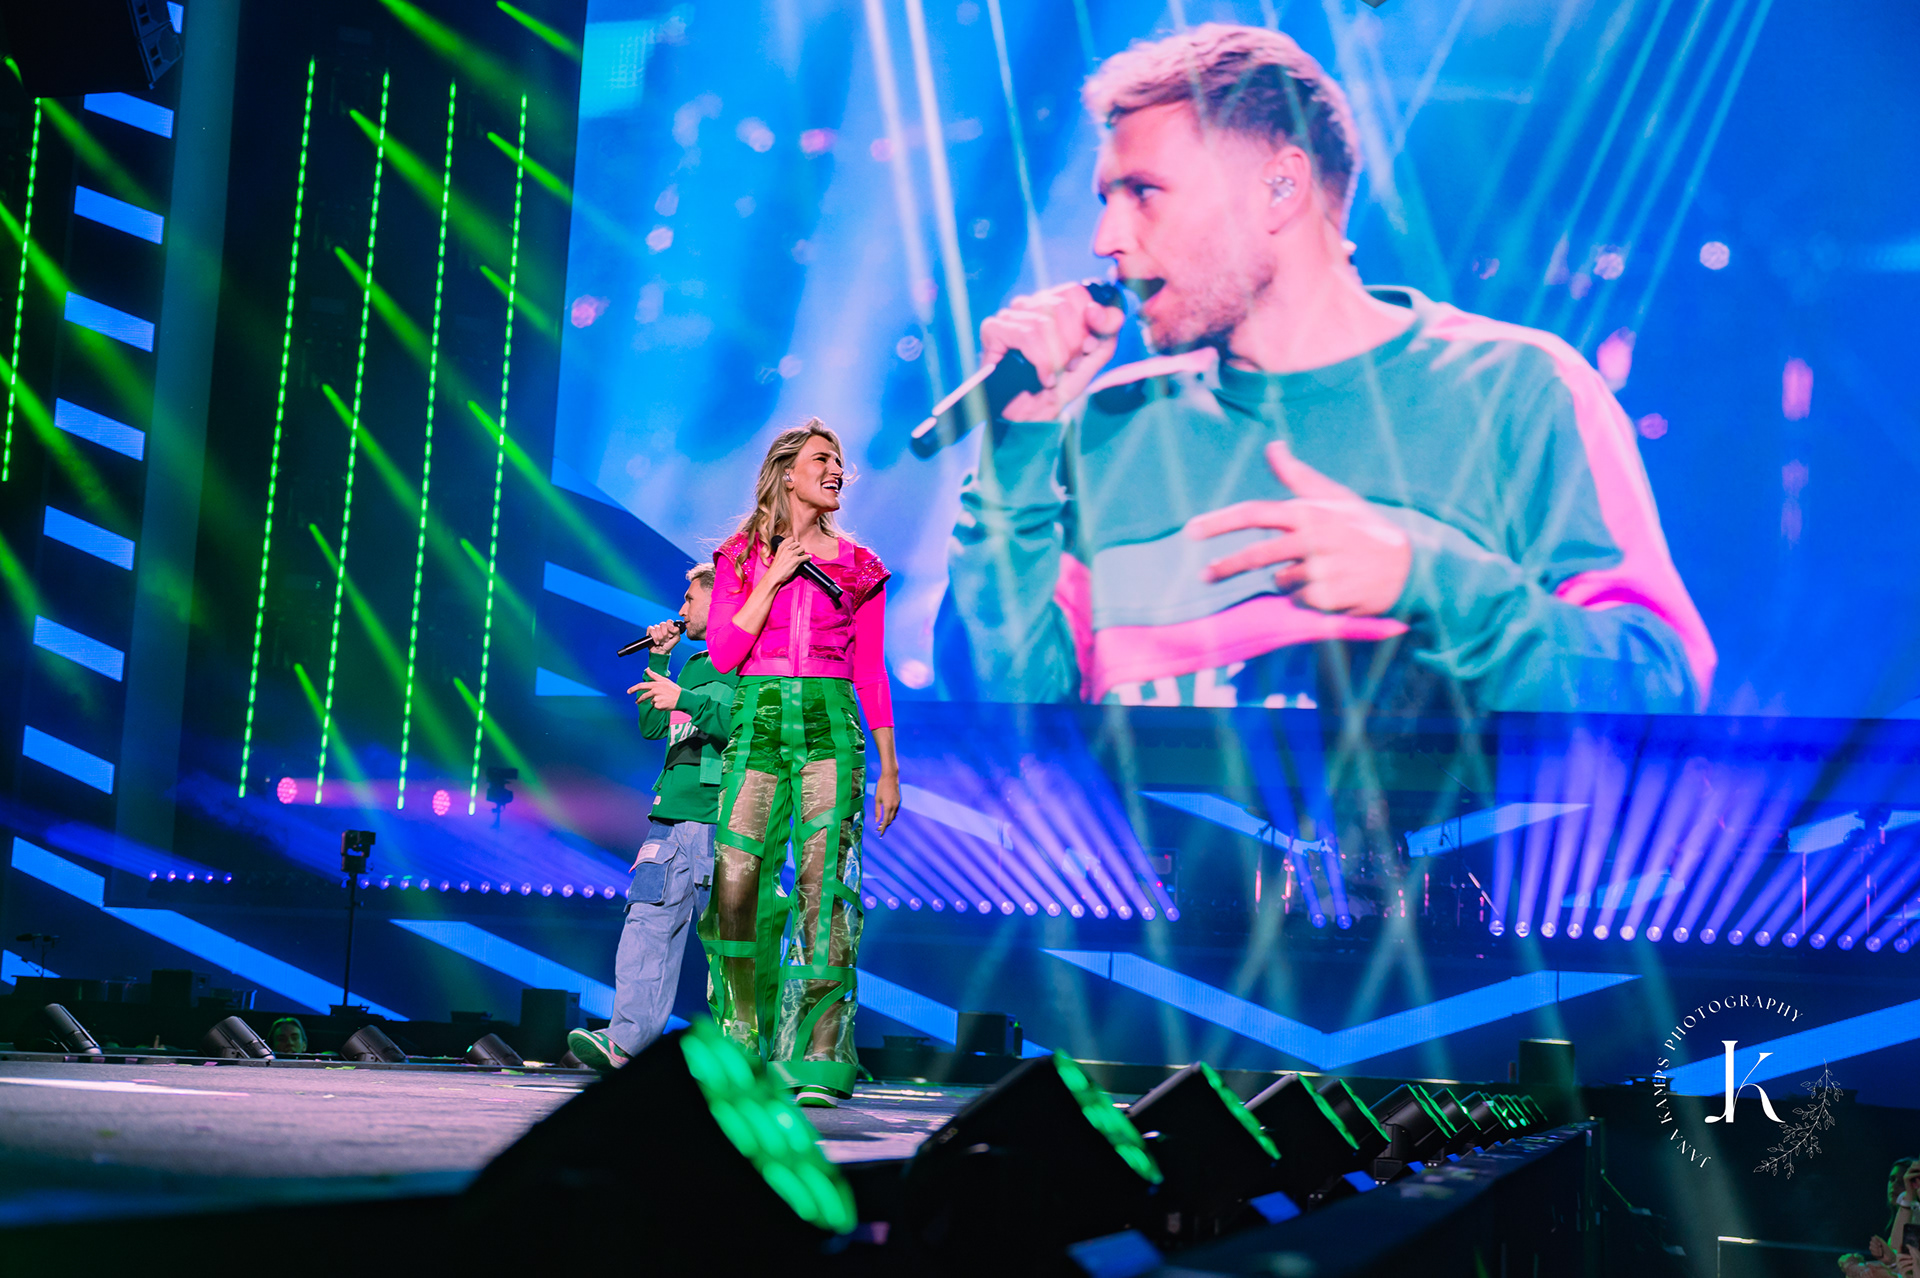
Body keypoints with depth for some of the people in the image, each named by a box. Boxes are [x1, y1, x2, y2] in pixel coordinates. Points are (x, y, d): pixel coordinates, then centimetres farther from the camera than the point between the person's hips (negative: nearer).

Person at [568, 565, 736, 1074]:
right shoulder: (695, 664, 24)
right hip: (671, 816, 7)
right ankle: (626, 1039, -12)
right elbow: (651, 726, 23)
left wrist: (687, 701, -22)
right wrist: (657, 661, 17)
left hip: (720, 818, -7)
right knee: (649, 919, -5)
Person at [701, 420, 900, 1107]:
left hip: (829, 727, 0)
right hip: (757, 724, 0)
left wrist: (889, 768, 7)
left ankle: (819, 1060, -12)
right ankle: (742, 1044, 11)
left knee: (824, 888, -12)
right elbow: (723, 654, 1)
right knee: (734, 889, -7)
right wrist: (774, 576, -5)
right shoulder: (740, 556, 12)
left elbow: (871, 673, 12)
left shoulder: (859, 566, 13)